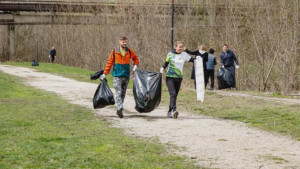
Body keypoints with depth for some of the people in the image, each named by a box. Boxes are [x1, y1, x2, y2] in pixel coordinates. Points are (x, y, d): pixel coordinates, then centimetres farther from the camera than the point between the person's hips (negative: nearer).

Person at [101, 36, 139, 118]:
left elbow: (136, 58, 20)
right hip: (117, 75, -3)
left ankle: (119, 110, 16)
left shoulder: (129, 51, 4)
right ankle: (120, 108, -25)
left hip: (126, 75, 3)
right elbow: (110, 62, 3)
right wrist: (105, 73, 2)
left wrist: (135, 65, 1)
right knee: (118, 93, -14)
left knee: (123, 93, 8)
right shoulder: (114, 51, -3)